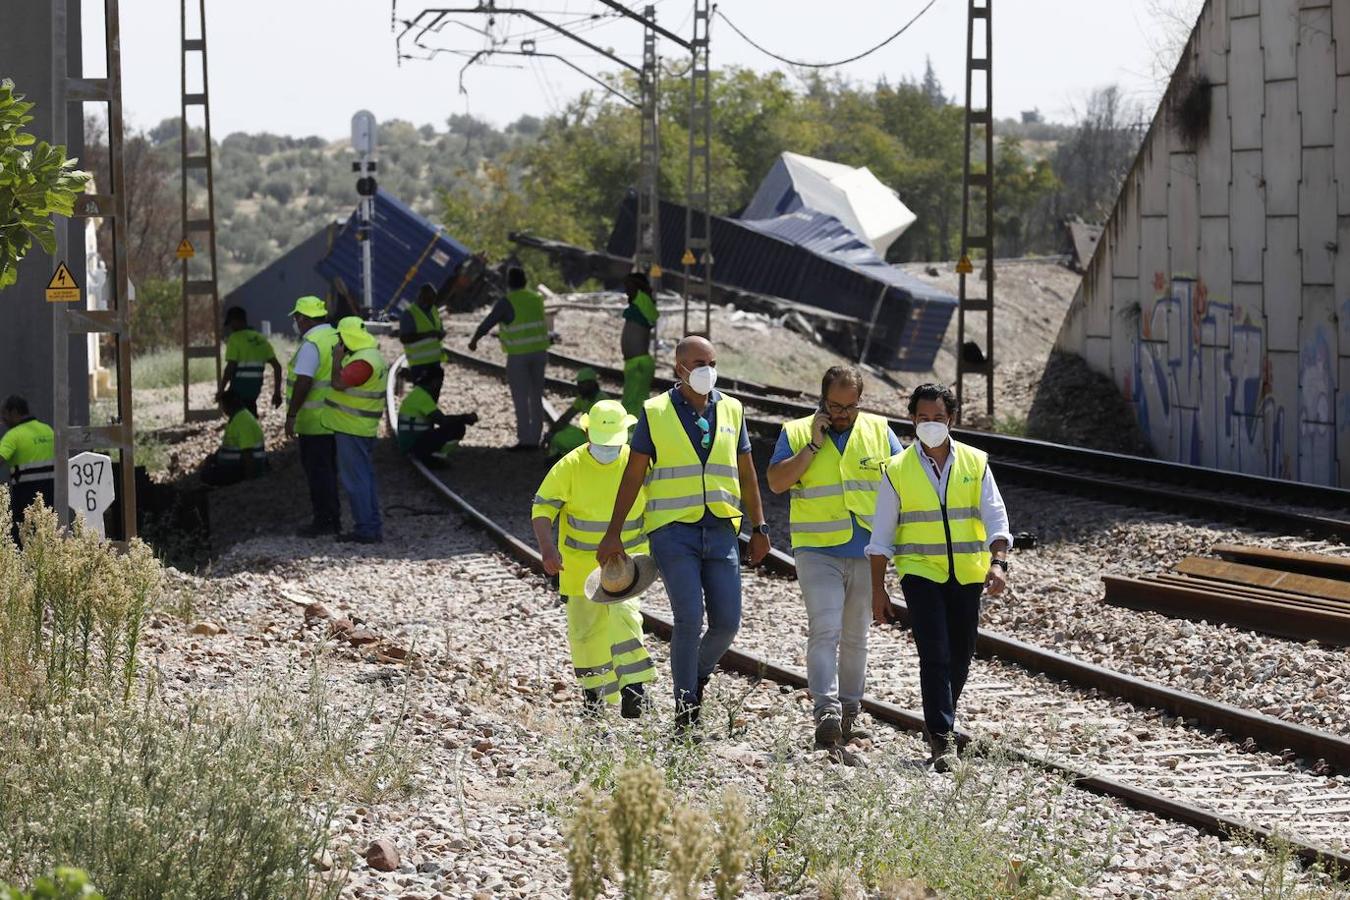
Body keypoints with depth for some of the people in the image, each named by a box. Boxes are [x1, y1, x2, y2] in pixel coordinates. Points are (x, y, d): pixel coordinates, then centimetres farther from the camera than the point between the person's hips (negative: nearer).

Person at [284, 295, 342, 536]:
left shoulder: (311, 344, -17)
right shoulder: (337, 338, 11)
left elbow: (303, 382, -24)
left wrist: (291, 415, -20)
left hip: (314, 422, -9)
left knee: (318, 472, -3)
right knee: (328, 470, 15)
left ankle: (324, 521, -2)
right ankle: (333, 520, 20)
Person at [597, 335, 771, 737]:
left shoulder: (731, 410, 11)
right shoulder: (655, 413, 1)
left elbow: (746, 474, 18)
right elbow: (633, 476, 4)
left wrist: (759, 528, 15)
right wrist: (613, 534, 2)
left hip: (720, 531, 4)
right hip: (673, 531, -3)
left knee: (727, 622, -2)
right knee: (689, 619, -13)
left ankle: (698, 675, 27)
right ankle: (685, 709, -2)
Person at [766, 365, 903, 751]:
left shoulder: (878, 431, 8)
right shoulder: (796, 433, 2)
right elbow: (776, 481, -9)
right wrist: (813, 445, -14)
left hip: (867, 551, 3)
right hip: (817, 550, -3)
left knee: (855, 637, 11)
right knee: (824, 630, -17)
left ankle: (849, 714, 21)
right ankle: (826, 711, -25)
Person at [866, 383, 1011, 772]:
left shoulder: (975, 463, 4)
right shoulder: (897, 470, 0)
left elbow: (996, 518, -2)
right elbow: (881, 536, 3)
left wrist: (998, 563, -19)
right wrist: (878, 590, -1)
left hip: (966, 576, 3)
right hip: (921, 574, -3)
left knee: (959, 658, 10)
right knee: (935, 656, -15)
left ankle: (939, 724, 31)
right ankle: (942, 739, -15)